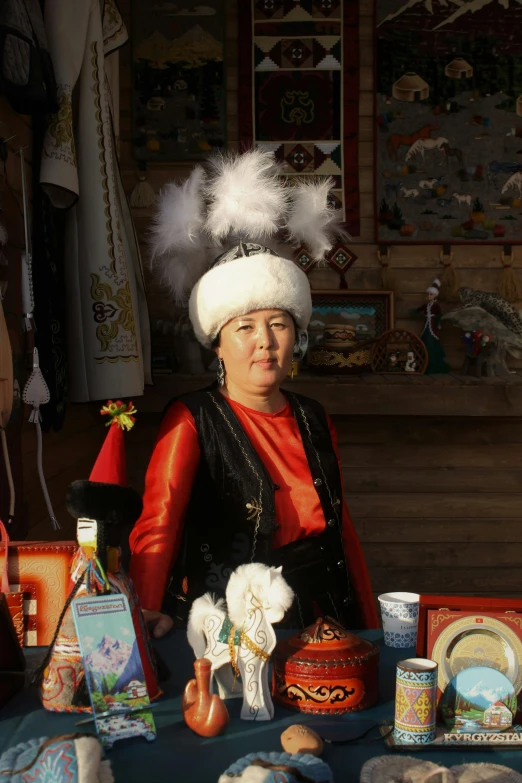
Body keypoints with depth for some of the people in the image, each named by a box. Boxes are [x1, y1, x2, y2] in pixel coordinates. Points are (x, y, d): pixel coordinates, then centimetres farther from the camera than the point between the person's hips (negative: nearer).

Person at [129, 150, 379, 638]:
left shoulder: (314, 421, 9)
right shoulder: (192, 420, -7)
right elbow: (157, 525, -20)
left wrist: (370, 629, 14)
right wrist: (150, 612, -37)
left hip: (321, 621, 5)